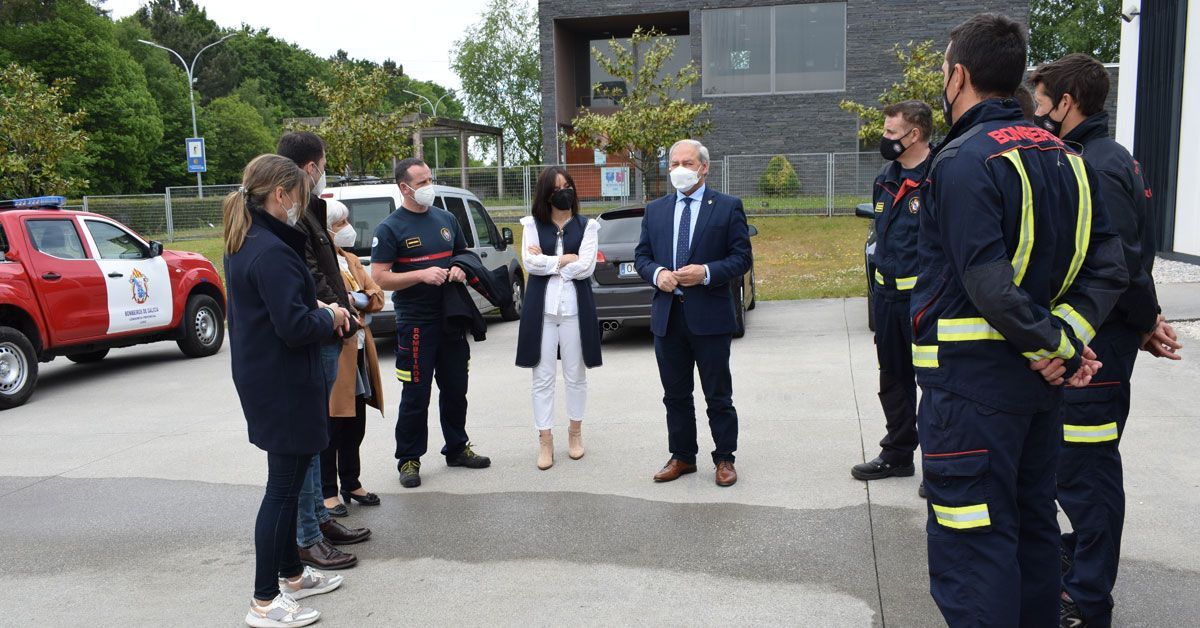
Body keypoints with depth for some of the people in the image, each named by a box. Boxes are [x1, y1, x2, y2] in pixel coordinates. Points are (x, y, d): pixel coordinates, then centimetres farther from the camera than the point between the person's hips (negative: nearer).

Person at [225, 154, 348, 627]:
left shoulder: (244, 243, 9)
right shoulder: (271, 251, -23)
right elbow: (294, 327, -25)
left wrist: (316, 306, 5)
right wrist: (329, 317, -7)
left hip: (261, 378, 10)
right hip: (283, 382, -10)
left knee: (288, 480, 20)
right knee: (283, 487, -1)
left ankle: (290, 573, 34)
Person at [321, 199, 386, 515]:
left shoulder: (351, 260, 17)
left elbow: (377, 296, 12)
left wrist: (355, 299, -8)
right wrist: (360, 301, -12)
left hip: (358, 351, 8)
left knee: (355, 425, 15)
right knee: (331, 427, -1)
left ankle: (351, 483, 28)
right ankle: (327, 492, 10)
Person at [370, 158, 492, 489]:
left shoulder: (446, 219, 10)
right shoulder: (390, 228, -7)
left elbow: (465, 254, 22)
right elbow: (379, 277, -12)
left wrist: (460, 270, -2)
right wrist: (422, 275, -22)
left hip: (451, 319, 6)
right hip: (415, 323, -5)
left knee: (455, 388, 15)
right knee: (416, 395, 0)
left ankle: (457, 448, 30)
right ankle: (409, 459, 13)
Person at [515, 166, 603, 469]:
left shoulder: (586, 226, 3)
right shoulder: (533, 225, 6)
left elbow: (586, 267, -9)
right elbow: (530, 263, -7)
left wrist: (546, 261, -7)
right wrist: (566, 259, -7)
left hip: (575, 308, 0)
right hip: (541, 308, 0)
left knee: (575, 375, 10)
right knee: (543, 377, 3)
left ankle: (575, 432, 26)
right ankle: (545, 439, 11)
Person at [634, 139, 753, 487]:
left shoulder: (728, 207, -1)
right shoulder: (655, 210, 11)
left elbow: (741, 258, -4)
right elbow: (641, 255, 13)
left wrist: (707, 273, -18)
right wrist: (656, 273, -9)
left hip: (709, 315, -4)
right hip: (667, 315, 4)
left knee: (718, 395, 6)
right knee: (675, 394, 13)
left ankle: (724, 459, 20)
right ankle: (682, 456, 26)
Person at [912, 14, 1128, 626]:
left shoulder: (963, 160, -16)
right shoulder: (1065, 157, 9)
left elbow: (991, 286, -24)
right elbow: (1107, 267, 4)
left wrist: (1055, 345, -12)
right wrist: (1064, 337, -6)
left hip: (970, 377, -8)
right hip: (1035, 378, 9)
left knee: (970, 548, -1)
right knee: (1032, 524, 21)